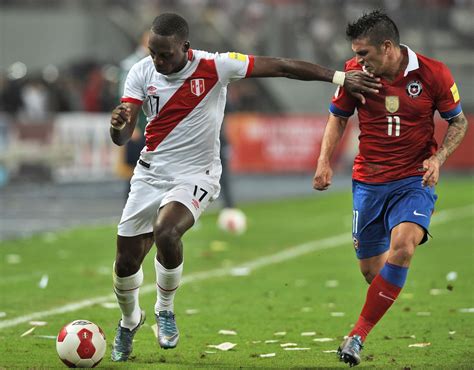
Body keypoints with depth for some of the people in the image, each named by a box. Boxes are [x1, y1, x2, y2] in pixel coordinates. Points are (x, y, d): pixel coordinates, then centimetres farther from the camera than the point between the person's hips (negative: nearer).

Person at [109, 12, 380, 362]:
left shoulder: (213, 67, -15)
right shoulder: (141, 73, -7)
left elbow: (280, 67, -13)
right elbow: (122, 137, -9)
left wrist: (339, 77, -15)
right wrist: (117, 124, -34)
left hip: (195, 176, -3)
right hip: (151, 173, 4)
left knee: (166, 231, -32)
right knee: (126, 261, 4)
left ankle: (165, 309, -5)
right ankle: (129, 320, 38)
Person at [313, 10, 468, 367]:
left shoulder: (433, 74, -11)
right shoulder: (355, 72, -5)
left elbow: (458, 121, 3)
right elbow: (338, 117, 11)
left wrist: (438, 158, -12)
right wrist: (324, 161, -2)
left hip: (415, 179, -3)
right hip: (369, 181, 3)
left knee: (402, 246, -27)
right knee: (371, 269, 4)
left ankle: (358, 334, -20)